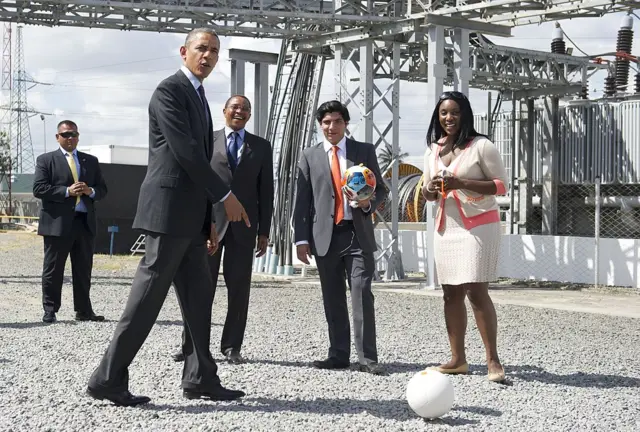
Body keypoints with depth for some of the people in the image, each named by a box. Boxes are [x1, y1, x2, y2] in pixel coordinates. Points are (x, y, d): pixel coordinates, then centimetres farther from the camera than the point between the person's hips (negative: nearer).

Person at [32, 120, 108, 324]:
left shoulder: (91, 161, 17)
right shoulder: (46, 160, 5)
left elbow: (102, 189, 16)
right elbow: (39, 189, -7)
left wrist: (91, 191, -7)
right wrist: (67, 191, -16)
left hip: (85, 222, 4)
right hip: (57, 223, -4)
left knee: (84, 270, 7)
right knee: (53, 270, 1)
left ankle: (84, 311, 14)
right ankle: (50, 311, 7)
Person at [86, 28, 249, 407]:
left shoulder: (198, 96, 21)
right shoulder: (170, 90, -9)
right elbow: (184, 151, -17)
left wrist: (208, 218, 18)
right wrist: (225, 196, -14)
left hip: (189, 213, 10)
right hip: (169, 209, -10)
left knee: (199, 294, 9)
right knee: (150, 292, -9)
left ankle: (200, 378, 14)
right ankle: (109, 377, -4)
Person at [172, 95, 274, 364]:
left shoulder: (261, 147, 12)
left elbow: (266, 191, 9)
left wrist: (264, 231, 4)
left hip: (244, 225, 1)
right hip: (209, 221, -1)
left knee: (239, 287, 3)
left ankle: (232, 346, 10)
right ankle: (191, 344, 6)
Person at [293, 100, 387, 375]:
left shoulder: (365, 151, 9)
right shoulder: (309, 157, 10)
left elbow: (381, 189, 13)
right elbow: (302, 201, 7)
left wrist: (369, 203, -10)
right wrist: (301, 239, -1)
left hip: (357, 234, -1)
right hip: (325, 236, 1)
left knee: (362, 294, -9)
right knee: (333, 300, 5)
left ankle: (367, 358, -6)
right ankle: (338, 355, 13)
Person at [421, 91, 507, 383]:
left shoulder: (481, 146, -7)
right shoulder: (433, 151, 13)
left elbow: (501, 185, -10)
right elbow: (428, 193, 22)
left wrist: (461, 183, -20)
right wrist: (430, 189, -4)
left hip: (479, 226, -6)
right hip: (446, 228, 7)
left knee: (476, 291, -13)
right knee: (451, 293, 6)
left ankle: (493, 360, -8)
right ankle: (458, 359, 12)